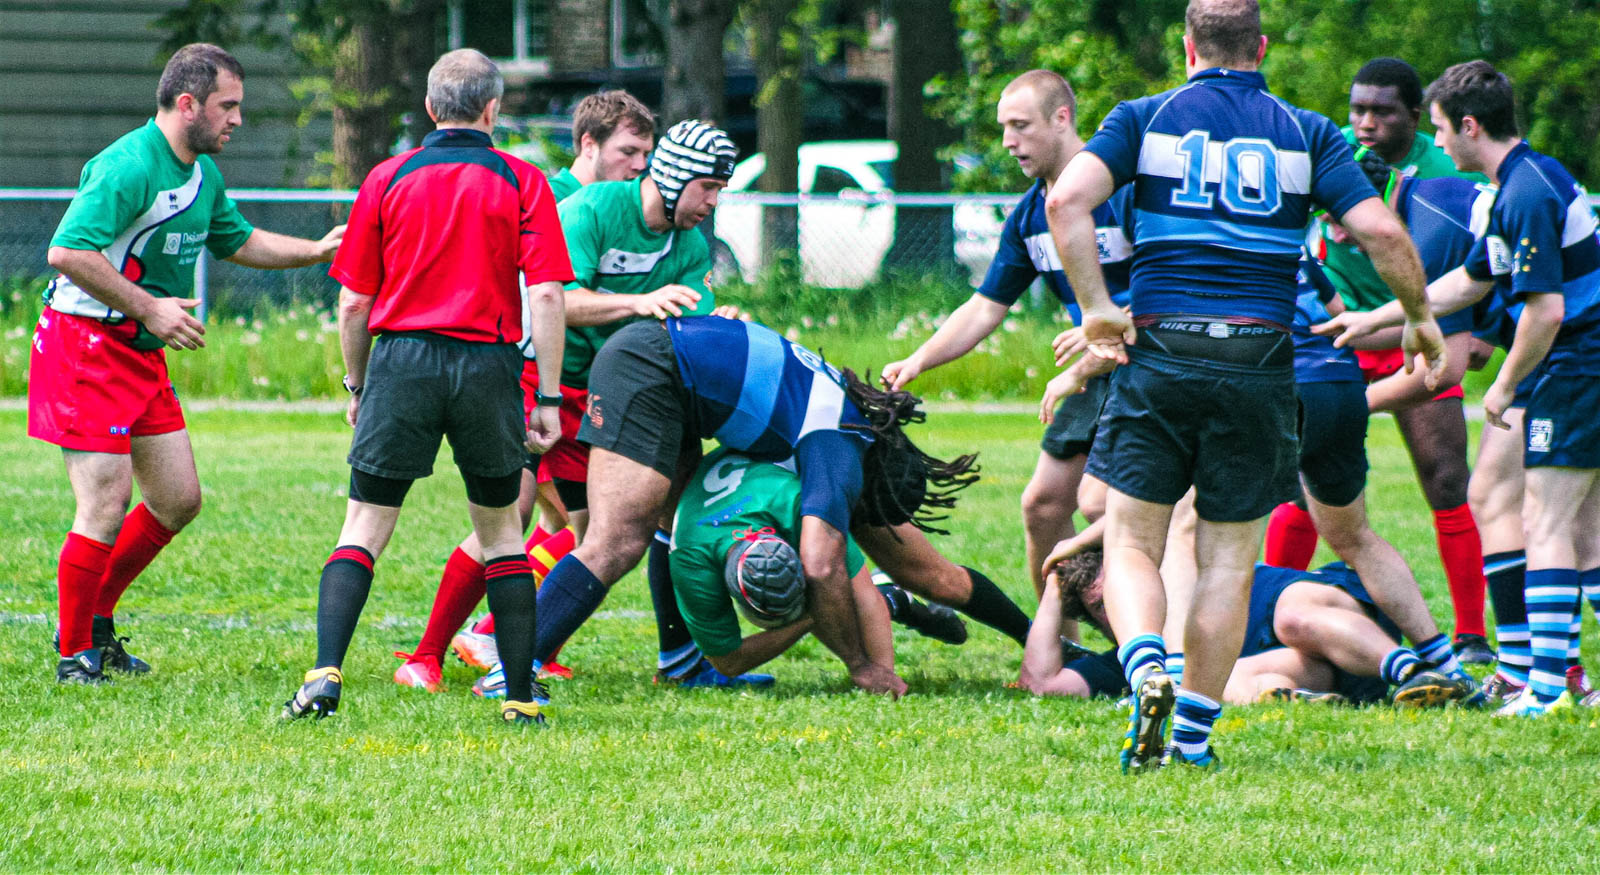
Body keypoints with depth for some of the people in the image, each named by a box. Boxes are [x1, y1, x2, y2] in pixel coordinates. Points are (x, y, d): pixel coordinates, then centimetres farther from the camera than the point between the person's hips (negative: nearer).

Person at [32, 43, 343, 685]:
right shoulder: (129, 167, -20)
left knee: (178, 498, 10)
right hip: (87, 348, -10)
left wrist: (315, 251, 16)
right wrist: (148, 308, -26)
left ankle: (95, 622, 24)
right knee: (107, 505, -11)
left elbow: (236, 241, 28)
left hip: (142, 355, 10)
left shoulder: (204, 174, 11)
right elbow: (68, 251, -28)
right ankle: (75, 654, 2)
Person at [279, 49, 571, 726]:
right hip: (488, 365, 0)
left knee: (364, 528, 4)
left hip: (402, 363, 0)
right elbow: (545, 295, -4)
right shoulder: (522, 182, 3)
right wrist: (548, 399, 0)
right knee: (500, 532, 13)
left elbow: (354, 300, 7)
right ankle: (522, 694, 11)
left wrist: (356, 386, 19)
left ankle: (325, 676, -13)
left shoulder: (388, 179, 7)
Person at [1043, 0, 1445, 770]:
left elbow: (1066, 200, -10)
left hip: (1160, 357, -1)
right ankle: (1193, 735, 7)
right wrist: (1420, 319, 13)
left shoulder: (1145, 120, 6)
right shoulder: (1306, 135, 6)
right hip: (1260, 364, 1)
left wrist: (1097, 309, -6)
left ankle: (1147, 671, -20)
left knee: (1131, 541, 7)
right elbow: (1380, 230, -3)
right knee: (1230, 557, 10)